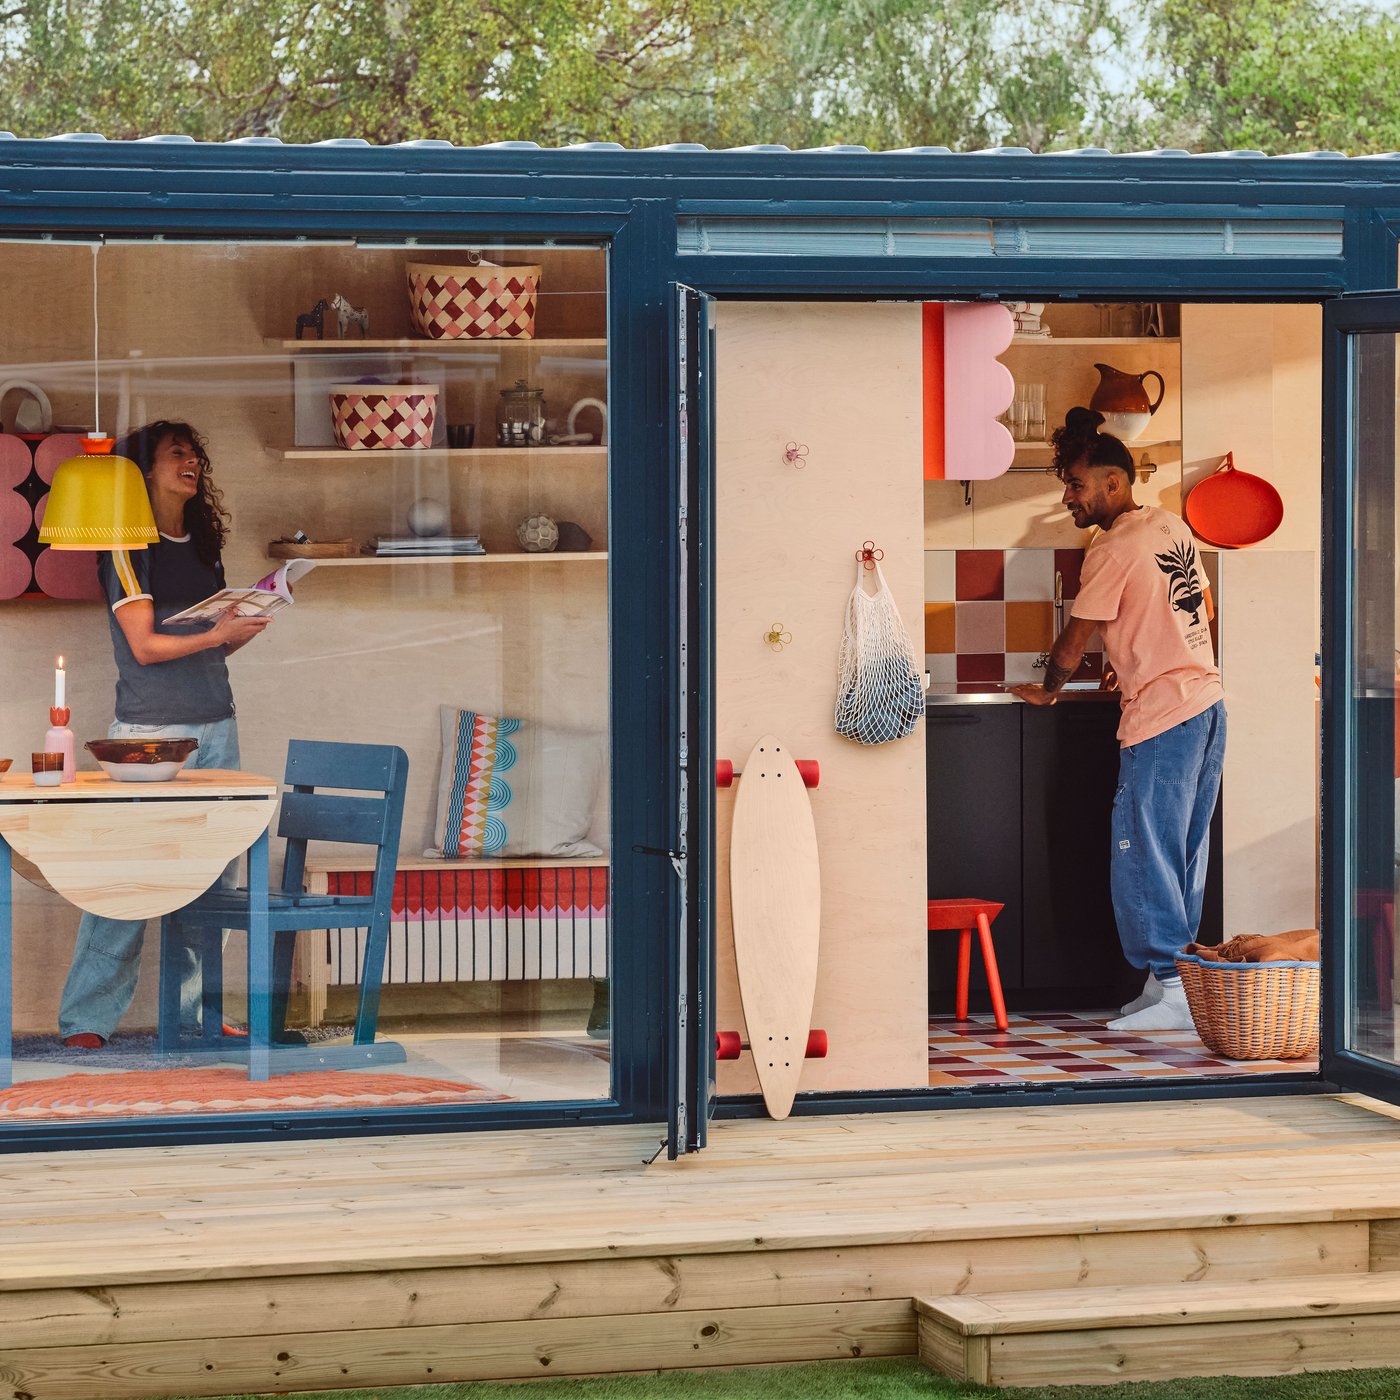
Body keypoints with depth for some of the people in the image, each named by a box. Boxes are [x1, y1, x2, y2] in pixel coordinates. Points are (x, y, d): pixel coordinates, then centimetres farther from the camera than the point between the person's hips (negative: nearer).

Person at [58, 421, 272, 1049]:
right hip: (147, 731, -7)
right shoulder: (128, 548, -3)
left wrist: (250, 623, 1)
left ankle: (197, 1007, 10)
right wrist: (217, 634, -20)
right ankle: (87, 1017, -4)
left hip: (215, 727, 7)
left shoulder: (204, 546, 17)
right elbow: (145, 644, -10)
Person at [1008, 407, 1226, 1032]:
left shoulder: (1112, 551, -13)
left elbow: (1074, 641, -4)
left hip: (1160, 720, -9)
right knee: (1185, 854, 11)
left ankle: (1172, 989, -7)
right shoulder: (1173, 526, 12)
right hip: (1207, 702, 9)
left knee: (1145, 855, -6)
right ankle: (1181, 975, 13)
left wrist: (1047, 690, 14)